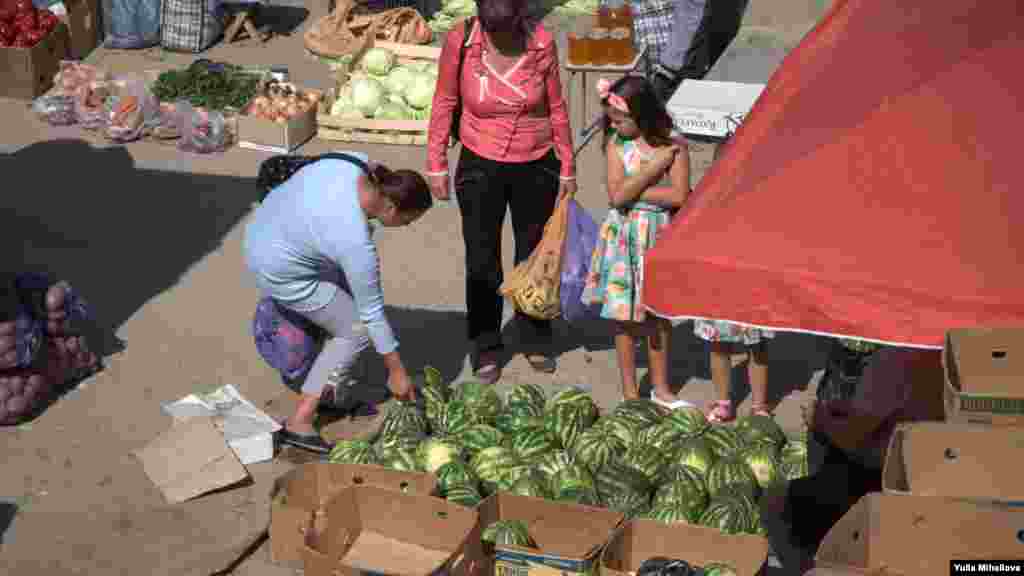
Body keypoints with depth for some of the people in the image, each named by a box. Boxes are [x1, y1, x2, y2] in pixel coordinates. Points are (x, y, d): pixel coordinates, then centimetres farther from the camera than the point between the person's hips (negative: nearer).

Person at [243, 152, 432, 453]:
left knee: (353, 292, 17)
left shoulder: (358, 164, -14)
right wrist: (397, 372, -10)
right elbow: (372, 312, -20)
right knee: (356, 331, -1)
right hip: (280, 270, -9)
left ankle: (332, 391, 24)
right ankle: (298, 423, 1)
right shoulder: (356, 242, -30)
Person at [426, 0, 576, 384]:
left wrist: (567, 168, 3)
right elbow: (444, 103, -3)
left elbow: (556, 108, -2)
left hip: (535, 167, 1)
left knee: (534, 255, 13)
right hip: (480, 167, 0)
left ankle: (536, 341, 31)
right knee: (482, 261, 7)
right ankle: (486, 347, 23)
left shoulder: (541, 43, -13)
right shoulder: (460, 41, -14)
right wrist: (436, 165, -3)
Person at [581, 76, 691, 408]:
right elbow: (616, 196, -15)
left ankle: (660, 387, 28)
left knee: (659, 312, 12)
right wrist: (654, 167, -18)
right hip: (624, 237, 0)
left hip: (660, 235, 0)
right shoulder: (616, 144, -6)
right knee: (625, 316, 5)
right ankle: (629, 391, 19)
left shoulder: (673, 147, -9)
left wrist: (633, 191, -16)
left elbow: (679, 196, -18)